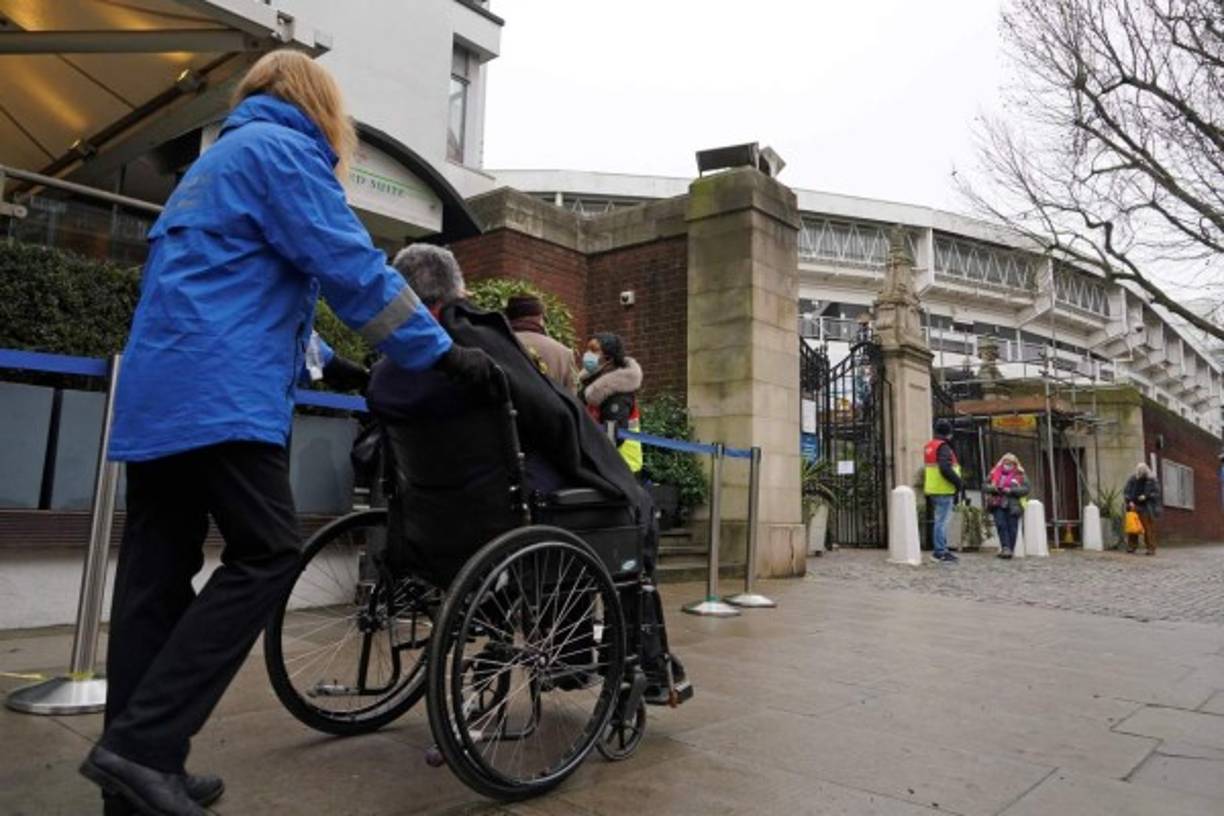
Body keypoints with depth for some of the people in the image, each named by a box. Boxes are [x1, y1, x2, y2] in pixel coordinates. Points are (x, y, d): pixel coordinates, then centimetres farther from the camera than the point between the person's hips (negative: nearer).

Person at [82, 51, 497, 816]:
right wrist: (442, 352, -9)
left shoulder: (218, 158, 29)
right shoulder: (280, 149, -1)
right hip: (219, 393, -10)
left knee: (157, 573, 7)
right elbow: (351, 265, -12)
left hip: (158, 390, 10)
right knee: (267, 554, -8)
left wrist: (328, 361, 35)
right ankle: (142, 745, -11)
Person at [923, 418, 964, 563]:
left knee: (939, 520, 16)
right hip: (943, 491, -10)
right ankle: (940, 552, -5)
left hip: (933, 489, 10)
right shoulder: (943, 447, -14)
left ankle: (940, 550, 22)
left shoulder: (929, 446, 16)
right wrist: (958, 482, -15)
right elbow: (945, 469, -25)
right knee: (943, 521, -6)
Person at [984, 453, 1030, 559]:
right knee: (1001, 525, -13)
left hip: (1013, 505, -1)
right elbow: (985, 485, 12)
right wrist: (993, 488, -9)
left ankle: (1010, 550, 5)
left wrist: (1011, 490, -15)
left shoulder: (1020, 475, 6)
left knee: (1012, 528, -2)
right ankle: (1005, 548, -17)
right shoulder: (994, 473, 12)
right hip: (998, 504, 1)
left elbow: (1025, 489, -2)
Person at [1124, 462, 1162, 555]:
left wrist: (1146, 496, -15)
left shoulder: (1152, 481, 1)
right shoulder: (1132, 480, 7)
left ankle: (1151, 549, 0)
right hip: (1134, 507, 2)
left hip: (1147, 509, -2)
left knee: (1149, 529, -4)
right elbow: (1125, 492, 7)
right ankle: (1132, 546, 6)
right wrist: (1130, 501, -7)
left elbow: (1156, 493, -1)